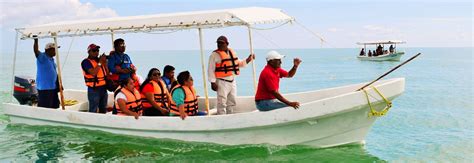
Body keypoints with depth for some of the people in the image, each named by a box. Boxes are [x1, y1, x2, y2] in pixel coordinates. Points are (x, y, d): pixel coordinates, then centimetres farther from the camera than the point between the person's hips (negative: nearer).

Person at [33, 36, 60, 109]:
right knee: (45, 108, -8)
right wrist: (36, 40, -42)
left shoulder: (51, 58, 14)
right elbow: (36, 51, -30)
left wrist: (58, 84, 20)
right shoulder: (42, 57, -10)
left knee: (54, 106, 15)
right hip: (44, 88, -9)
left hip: (53, 87, 9)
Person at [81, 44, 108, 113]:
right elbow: (93, 73, -23)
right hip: (94, 89, -7)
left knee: (103, 110, 16)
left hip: (103, 88, 7)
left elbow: (107, 73, 9)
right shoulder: (86, 62, -8)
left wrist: (105, 63, -3)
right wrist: (100, 63, -16)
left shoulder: (99, 60, 13)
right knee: (93, 111, -6)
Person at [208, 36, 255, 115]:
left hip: (232, 81, 7)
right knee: (222, 103, -8)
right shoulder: (215, 55, -9)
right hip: (222, 82, -7)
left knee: (232, 102, 16)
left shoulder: (232, 52, 10)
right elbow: (210, 70, -11)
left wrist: (248, 60, 8)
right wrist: (213, 82, -17)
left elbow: (239, 63, 23)